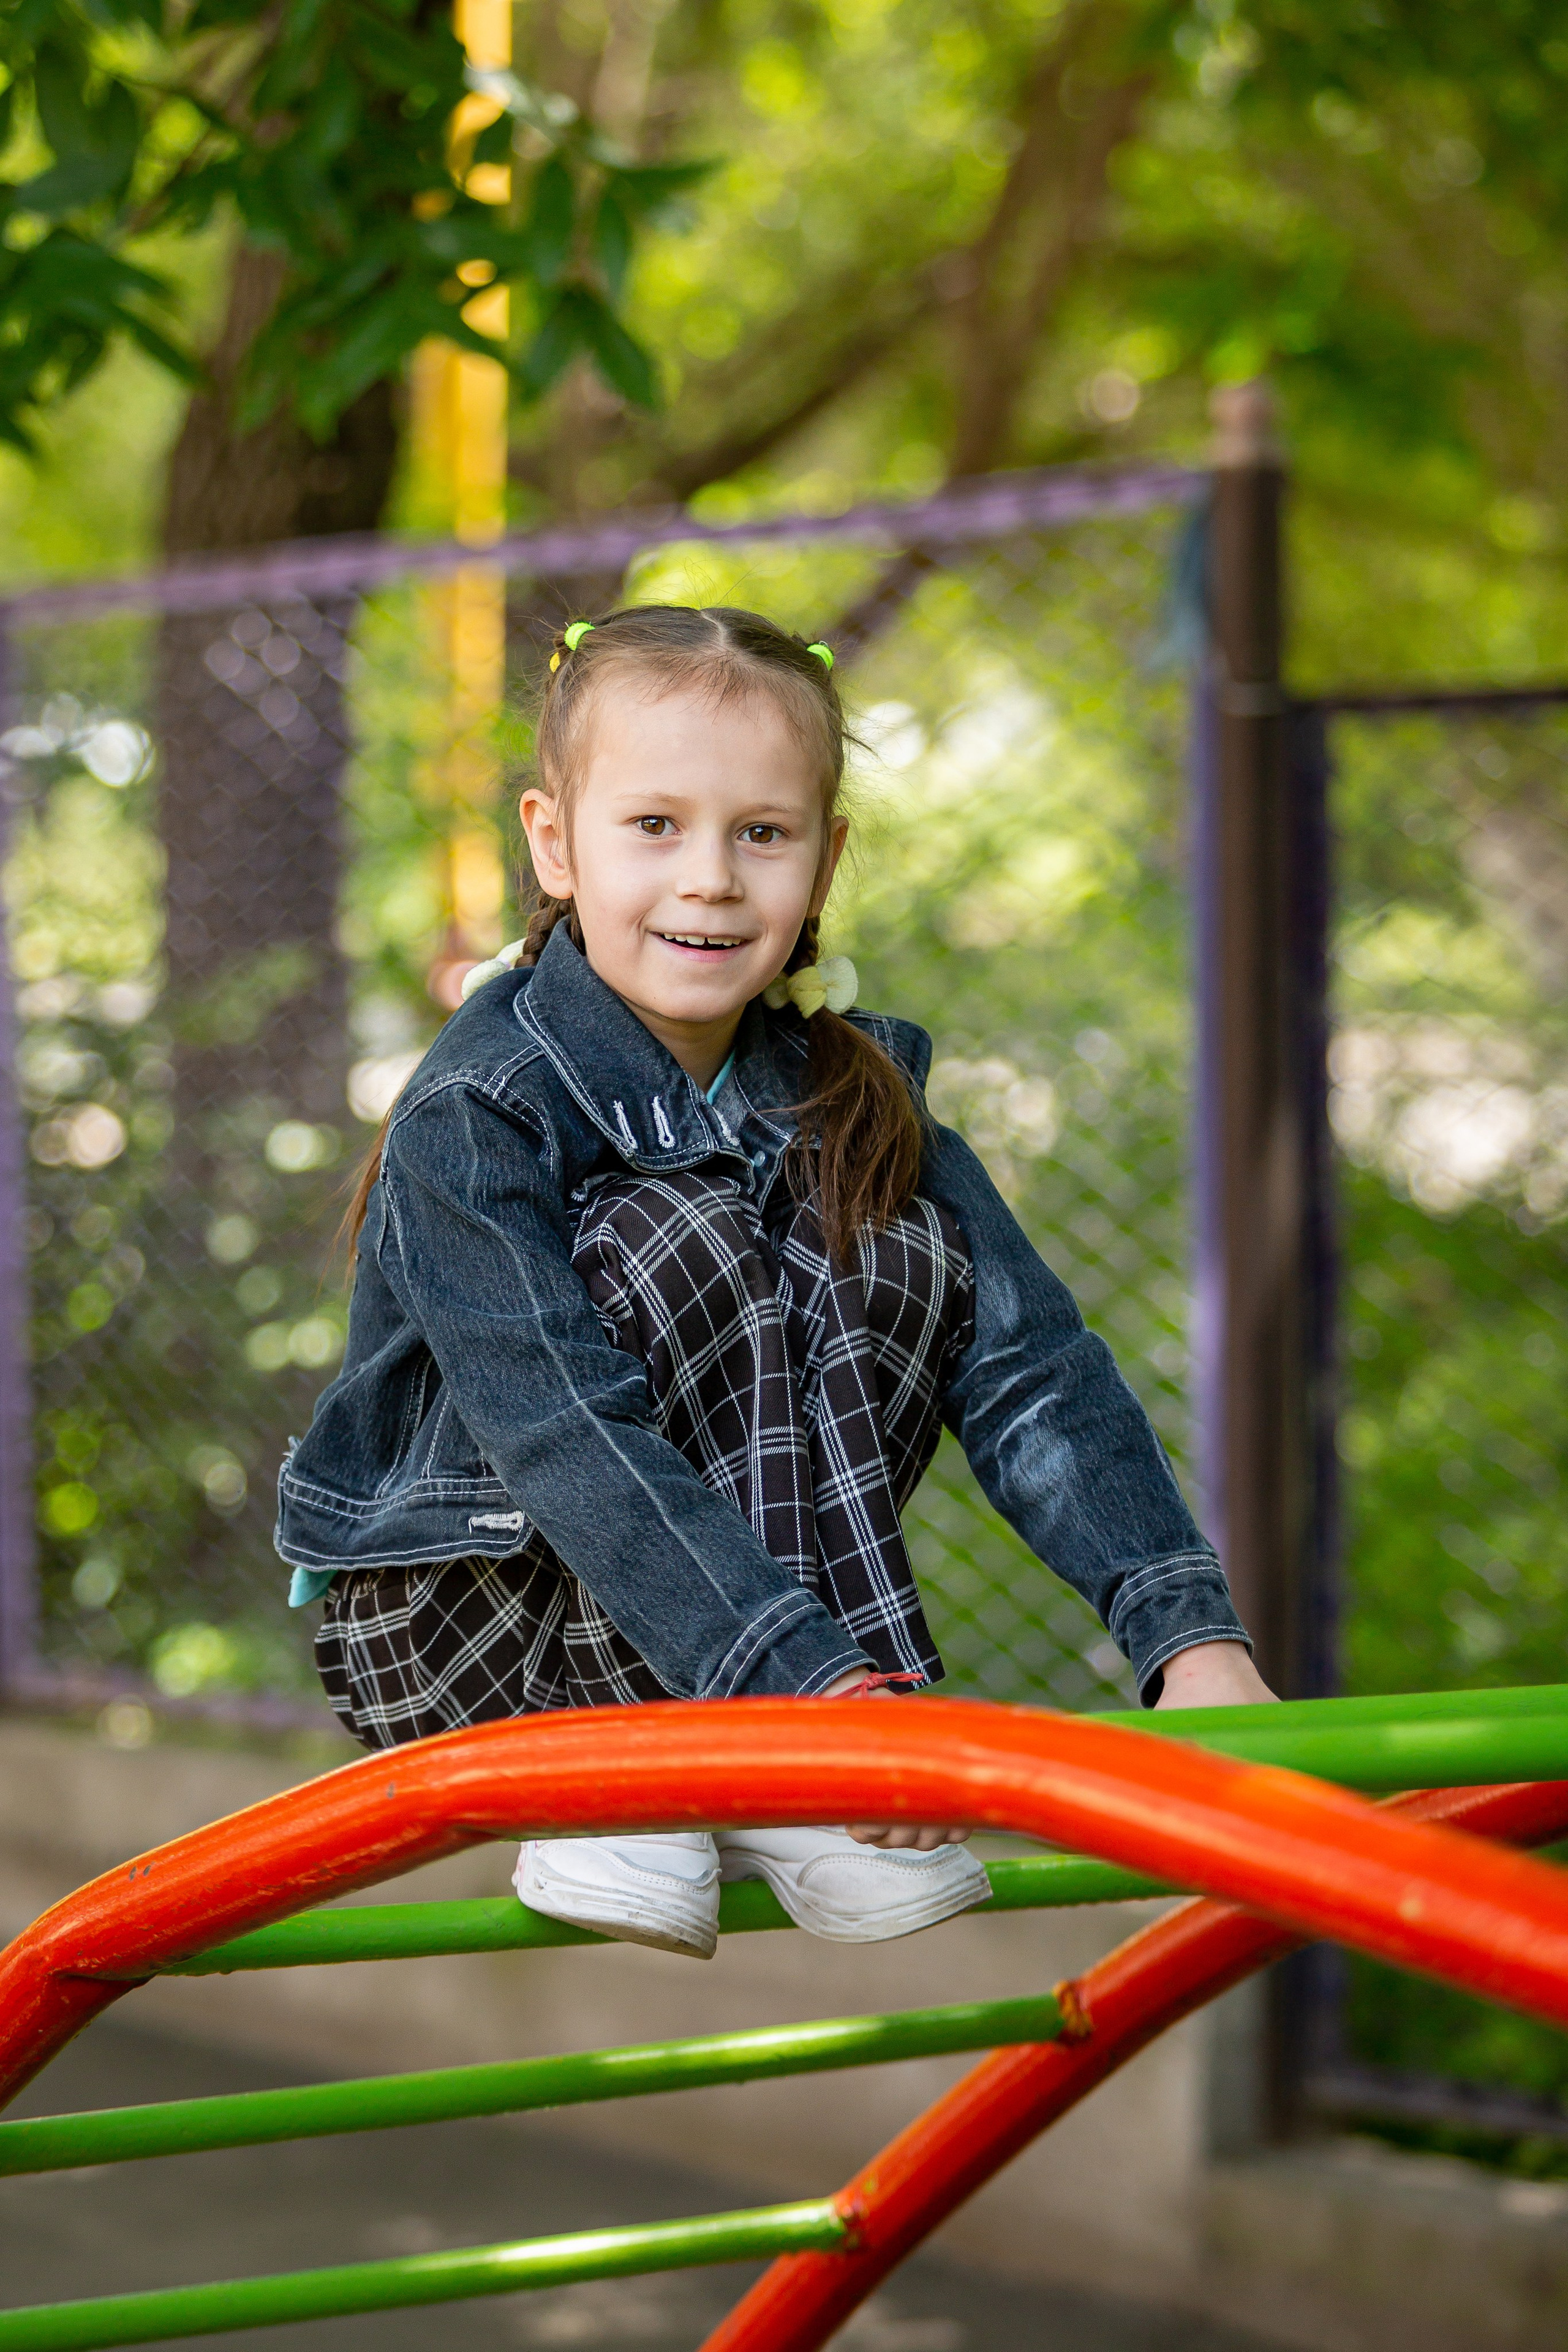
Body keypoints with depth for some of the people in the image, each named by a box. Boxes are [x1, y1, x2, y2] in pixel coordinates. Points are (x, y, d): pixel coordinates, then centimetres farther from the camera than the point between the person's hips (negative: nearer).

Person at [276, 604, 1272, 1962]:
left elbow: (1025, 1356, -14)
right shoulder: (475, 1115, -21)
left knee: (895, 1254, -18)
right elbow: (571, 1439, -32)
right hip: (453, 1629, -5)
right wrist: (818, 1687, -44)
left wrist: (1191, 1634, -29)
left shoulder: (851, 1092, -4)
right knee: (673, 1233, -26)